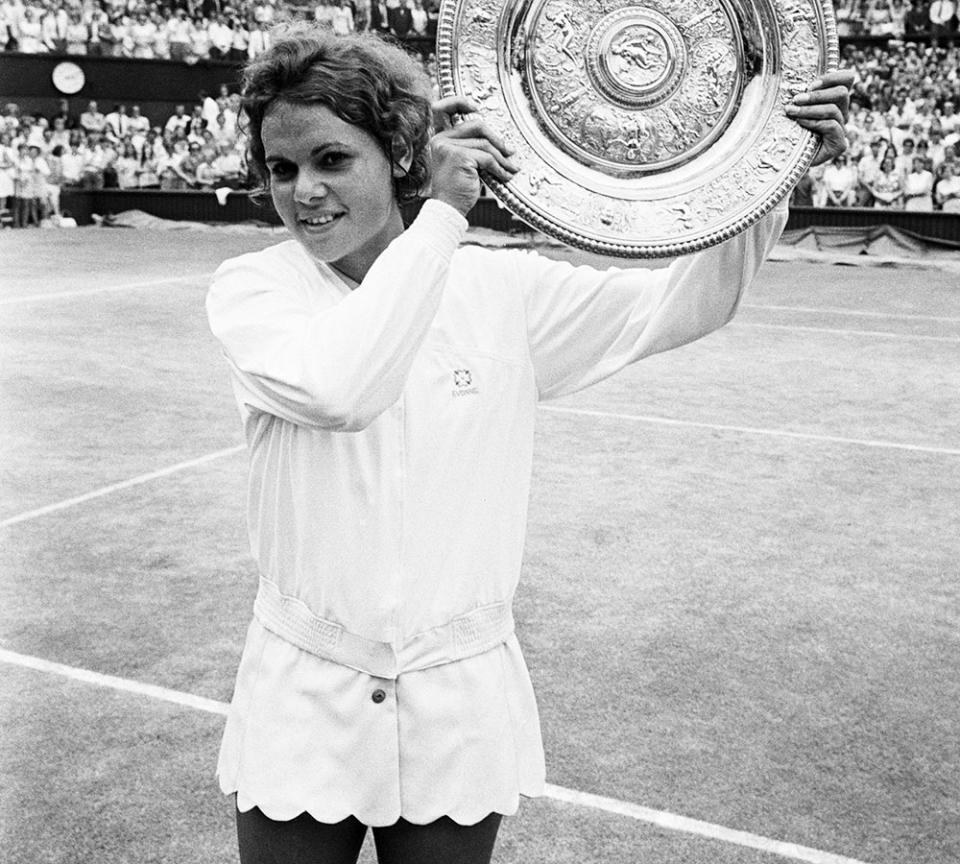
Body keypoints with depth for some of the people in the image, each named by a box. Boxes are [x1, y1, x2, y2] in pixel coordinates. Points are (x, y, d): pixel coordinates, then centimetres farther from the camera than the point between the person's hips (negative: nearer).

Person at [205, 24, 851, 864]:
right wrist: (442, 211, -23)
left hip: (460, 708, 2)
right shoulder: (250, 288, -8)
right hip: (304, 702, -1)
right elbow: (338, 390, -29)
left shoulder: (498, 286, -2)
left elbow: (681, 304, 2)